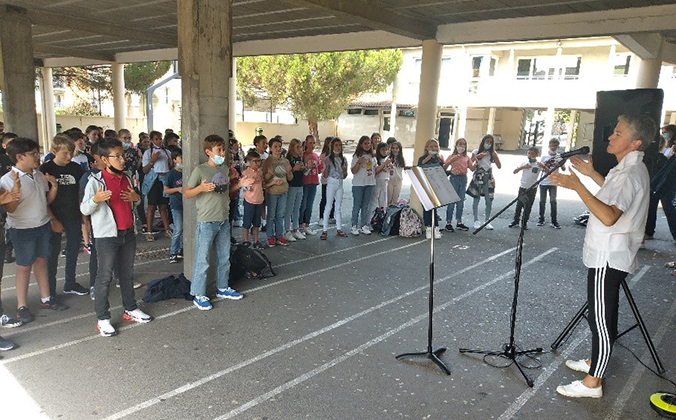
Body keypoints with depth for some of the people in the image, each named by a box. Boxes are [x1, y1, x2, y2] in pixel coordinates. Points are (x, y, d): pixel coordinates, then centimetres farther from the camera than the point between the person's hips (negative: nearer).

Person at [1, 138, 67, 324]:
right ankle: (22, 306, 16)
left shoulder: (39, 175, 4)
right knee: (24, 266, 3)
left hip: (43, 226, 6)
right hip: (22, 230, -6)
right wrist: (16, 189, -32)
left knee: (41, 261, 15)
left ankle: (46, 298, 27)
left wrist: (54, 186, -4)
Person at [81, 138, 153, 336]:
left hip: (129, 233, 6)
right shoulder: (95, 181, -9)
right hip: (107, 235, -6)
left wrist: (136, 198, 0)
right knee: (104, 277, -1)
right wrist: (95, 199, -29)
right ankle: (102, 319, 8)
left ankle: (130, 309, 29)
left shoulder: (126, 178, 10)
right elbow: (84, 209, -9)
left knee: (127, 273, 16)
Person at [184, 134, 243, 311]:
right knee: (202, 260, 0)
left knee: (224, 257, 16)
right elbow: (186, 194, -9)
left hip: (223, 220, 7)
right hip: (206, 222, -7)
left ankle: (222, 288, 32)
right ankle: (199, 295, 12)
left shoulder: (224, 169, 11)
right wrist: (201, 188, -27)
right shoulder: (200, 170, -9)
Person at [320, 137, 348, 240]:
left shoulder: (343, 159, 6)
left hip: (340, 184, 5)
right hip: (331, 184, -5)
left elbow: (345, 176, 12)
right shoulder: (328, 159, -7)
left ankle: (338, 228, 19)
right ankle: (324, 230, -1)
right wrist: (326, 165, -21)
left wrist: (345, 171, -9)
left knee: (339, 207, 11)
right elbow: (325, 176, -7)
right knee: (328, 207, -5)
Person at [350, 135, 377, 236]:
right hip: (358, 184, -4)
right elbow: (353, 171, -9)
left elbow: (374, 169, 21)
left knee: (365, 206, 9)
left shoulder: (372, 156, 11)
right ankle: (354, 226, 6)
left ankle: (364, 226, 14)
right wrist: (359, 162, -23)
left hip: (370, 184, 5)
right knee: (357, 206, -1)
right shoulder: (357, 156, -4)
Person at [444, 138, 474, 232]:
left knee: (461, 202, 10)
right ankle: (448, 222, 4)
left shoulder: (467, 157, 9)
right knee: (452, 201, -3)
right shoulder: (452, 156, -1)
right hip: (454, 178, -4)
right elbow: (444, 168, -9)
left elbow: (472, 169, 6)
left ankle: (459, 222, 18)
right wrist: (451, 161, -21)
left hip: (463, 178, 4)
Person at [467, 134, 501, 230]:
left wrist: (495, 155, -5)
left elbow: (499, 166, 3)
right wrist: (477, 157, -15)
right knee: (476, 199, -1)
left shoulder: (492, 153, 11)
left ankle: (487, 221, 9)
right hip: (478, 176, -2)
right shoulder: (476, 152, 4)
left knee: (489, 200, -1)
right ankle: (476, 220, 7)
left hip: (488, 177, 2)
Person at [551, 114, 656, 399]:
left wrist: (576, 185, -36)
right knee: (602, 314, 21)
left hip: (608, 257, -11)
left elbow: (609, 216, -34)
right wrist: (591, 173, 22)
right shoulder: (631, 168, 12)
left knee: (601, 317, -3)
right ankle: (596, 361, 36)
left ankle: (592, 382, 7)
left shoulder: (630, 173, -21)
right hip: (609, 253, 11)